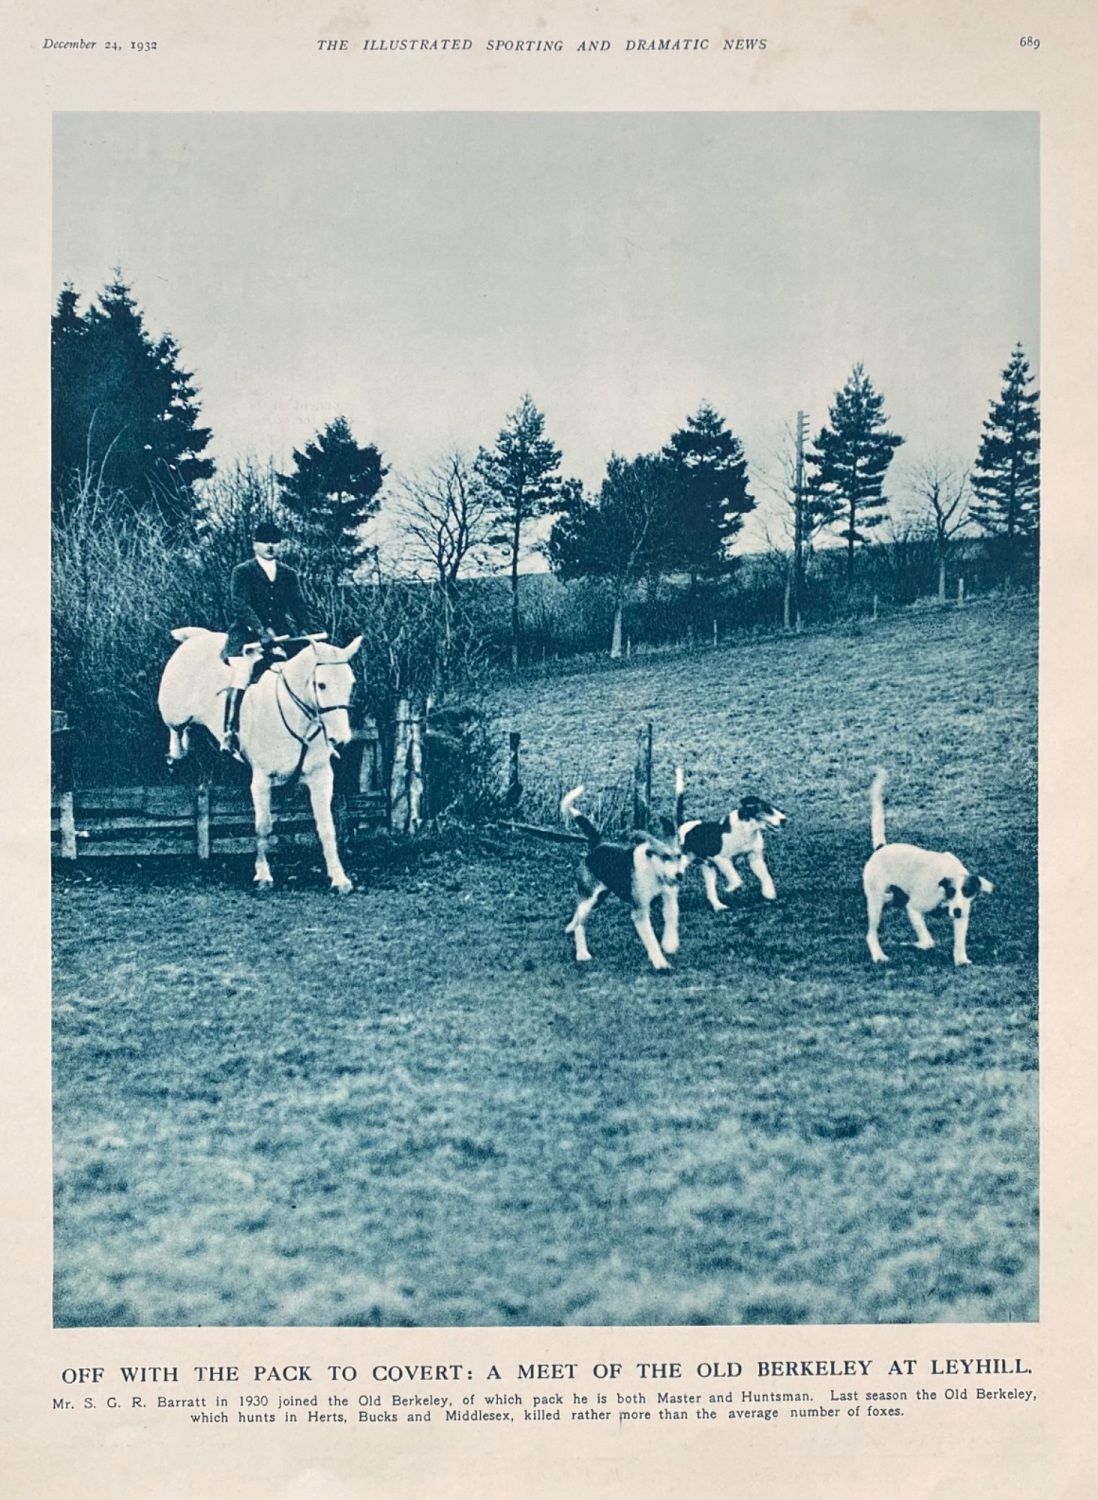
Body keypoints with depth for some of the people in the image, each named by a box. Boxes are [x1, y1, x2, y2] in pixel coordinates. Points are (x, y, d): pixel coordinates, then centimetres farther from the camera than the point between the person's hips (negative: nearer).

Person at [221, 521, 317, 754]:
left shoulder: (288, 574, 15)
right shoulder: (242, 572, 3)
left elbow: (298, 606, 8)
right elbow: (241, 605, -10)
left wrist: (306, 632, -12)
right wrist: (261, 632, -24)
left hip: (281, 635, 4)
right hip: (247, 635, -4)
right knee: (240, 677, -23)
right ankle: (230, 733, -22)